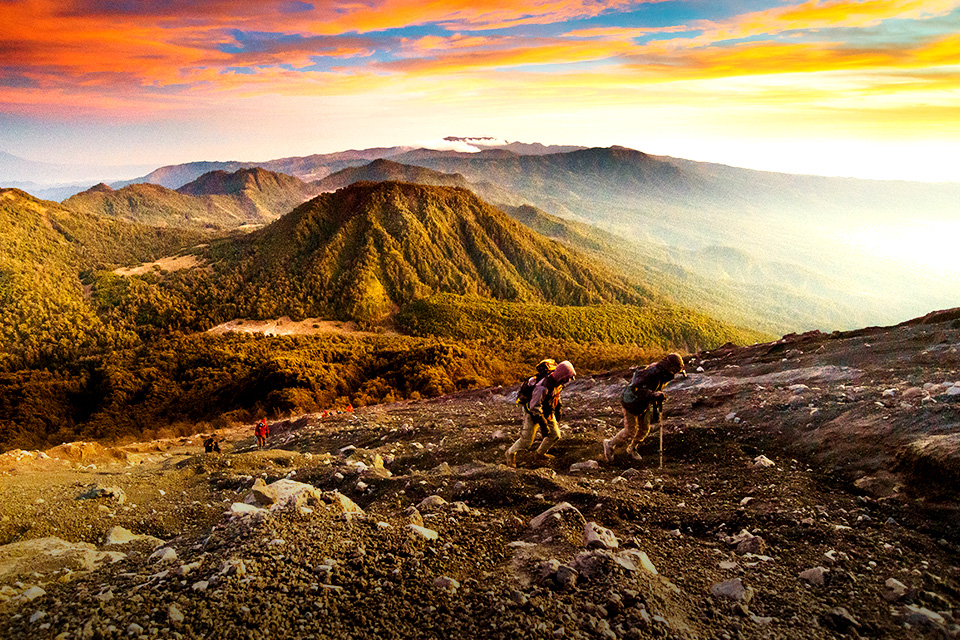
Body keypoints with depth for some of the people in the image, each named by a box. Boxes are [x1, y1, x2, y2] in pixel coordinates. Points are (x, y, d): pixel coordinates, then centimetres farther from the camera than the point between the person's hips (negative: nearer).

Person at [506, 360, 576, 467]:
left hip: (548, 413, 8)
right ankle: (511, 453, 23)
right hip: (533, 414, -8)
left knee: (555, 436, 10)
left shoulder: (557, 383, -9)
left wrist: (558, 409, 22)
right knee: (526, 441, -2)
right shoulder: (543, 387, -37)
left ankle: (541, 452, 33)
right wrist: (543, 425, -33)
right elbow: (534, 407, -35)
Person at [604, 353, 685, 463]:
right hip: (631, 403, -9)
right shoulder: (651, 372, -30)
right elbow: (635, 388, -36)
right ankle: (610, 444, 19)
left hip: (644, 404, 9)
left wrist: (656, 409, 20)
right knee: (630, 431, -3)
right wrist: (653, 395, -43)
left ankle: (631, 450, 34)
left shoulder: (663, 374, 0)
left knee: (644, 429, 11)